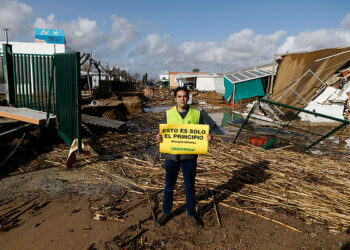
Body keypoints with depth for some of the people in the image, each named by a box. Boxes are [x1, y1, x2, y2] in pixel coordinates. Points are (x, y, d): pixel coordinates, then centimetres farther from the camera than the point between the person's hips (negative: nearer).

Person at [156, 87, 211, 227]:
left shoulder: (196, 114, -1)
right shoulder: (168, 114, 0)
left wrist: (207, 137, -18)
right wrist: (159, 138, -19)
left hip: (189, 156, 0)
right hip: (172, 156, 0)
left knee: (190, 186, 13)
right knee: (169, 186, 13)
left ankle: (191, 214, 34)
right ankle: (166, 212, 34)